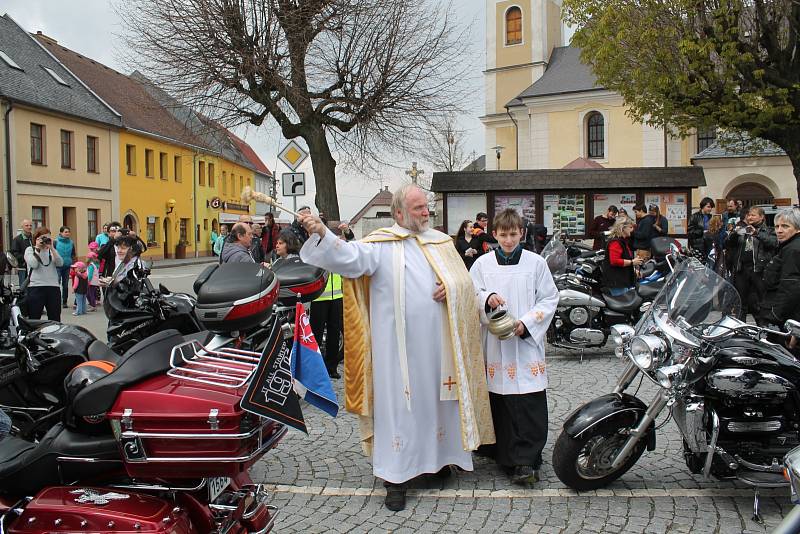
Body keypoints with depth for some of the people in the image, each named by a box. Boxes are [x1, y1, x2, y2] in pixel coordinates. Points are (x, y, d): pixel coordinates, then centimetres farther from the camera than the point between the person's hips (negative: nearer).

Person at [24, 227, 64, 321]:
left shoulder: (52, 250, 15)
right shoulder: (30, 250, 7)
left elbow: (60, 263, -3)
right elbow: (33, 265, -10)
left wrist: (51, 248, -7)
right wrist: (37, 248, -4)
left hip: (53, 287, 3)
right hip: (36, 287, -3)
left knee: (55, 319, 6)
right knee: (34, 319, 0)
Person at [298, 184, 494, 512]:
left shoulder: (441, 242, 12)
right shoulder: (381, 244, -3)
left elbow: (464, 279, 16)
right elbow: (349, 258, -19)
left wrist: (451, 288, -7)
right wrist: (322, 234, -35)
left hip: (436, 342, 5)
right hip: (397, 345, -4)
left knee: (435, 397, 13)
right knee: (398, 402, 0)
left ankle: (437, 456, 32)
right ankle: (395, 475, 10)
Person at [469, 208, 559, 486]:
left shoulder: (536, 263, 3)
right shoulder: (482, 263, 7)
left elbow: (549, 299, 4)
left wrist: (526, 323, -8)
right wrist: (487, 298, -14)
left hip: (527, 341, -1)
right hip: (494, 342, 1)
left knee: (530, 404, -6)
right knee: (500, 403, 4)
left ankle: (526, 460, -1)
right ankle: (508, 457, 17)